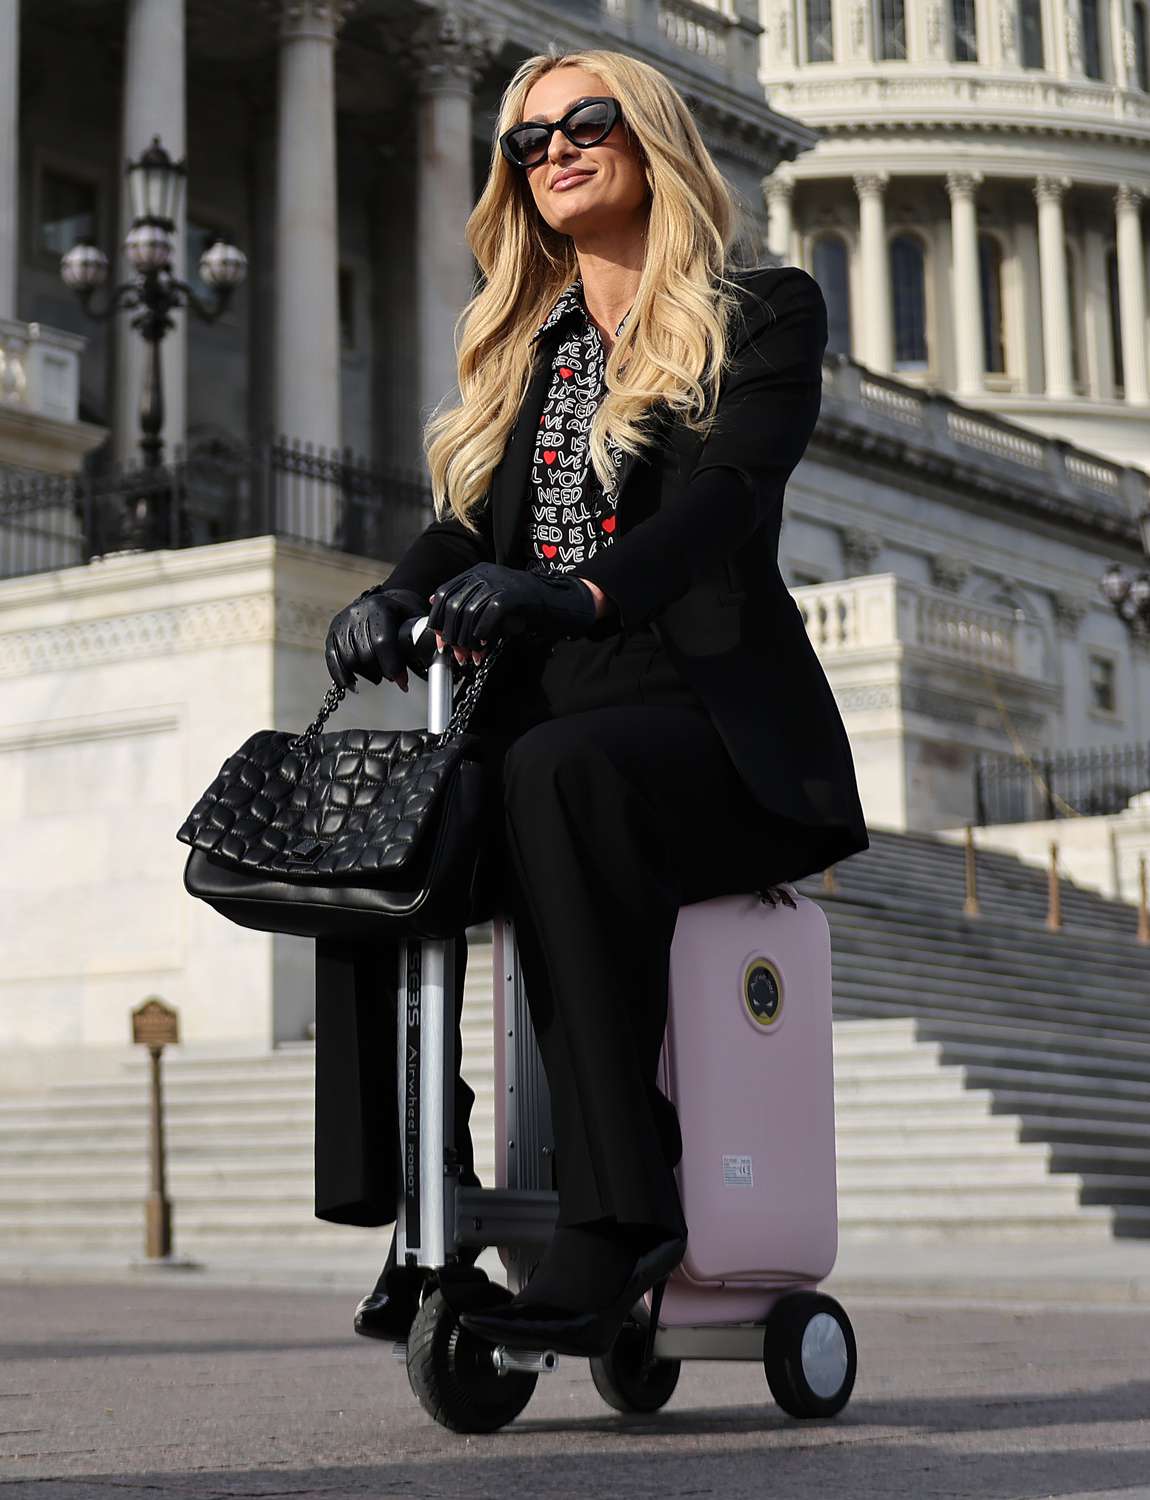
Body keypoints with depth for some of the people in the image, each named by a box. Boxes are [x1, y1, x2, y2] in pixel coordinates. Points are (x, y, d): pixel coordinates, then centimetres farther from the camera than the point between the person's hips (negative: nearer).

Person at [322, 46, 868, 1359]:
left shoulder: (763, 313, 6)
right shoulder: (523, 351, 23)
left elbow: (729, 493, -13)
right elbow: (476, 522, 11)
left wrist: (579, 592, -33)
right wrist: (395, 596, -14)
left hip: (717, 730, -5)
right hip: (551, 721, 5)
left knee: (556, 770, -37)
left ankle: (617, 1216, -37)